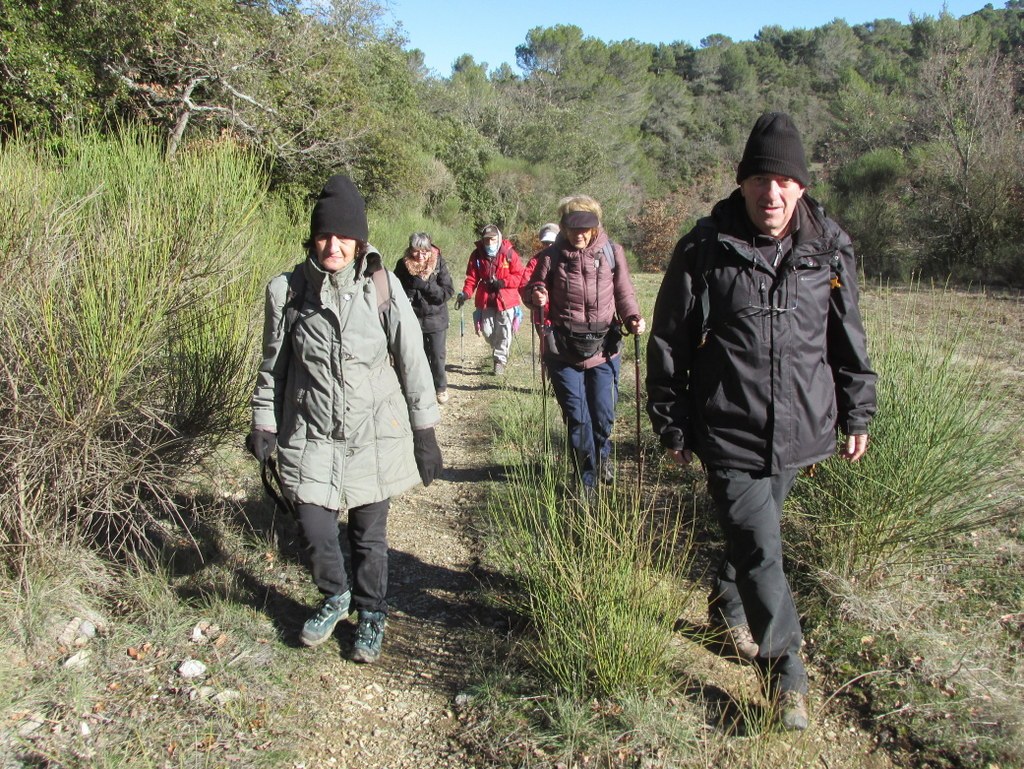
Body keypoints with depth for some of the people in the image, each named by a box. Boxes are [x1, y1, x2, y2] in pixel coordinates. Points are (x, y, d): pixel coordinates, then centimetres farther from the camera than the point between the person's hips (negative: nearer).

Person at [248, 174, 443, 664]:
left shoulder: (381, 288, -9)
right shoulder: (287, 290, -5)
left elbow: (412, 360, -3)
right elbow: (273, 364, 7)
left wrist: (425, 433, -1)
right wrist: (264, 423, 8)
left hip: (374, 433, -1)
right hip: (311, 435, 1)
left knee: (369, 536, 10)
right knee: (315, 529, 0)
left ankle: (371, 615, 37)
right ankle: (334, 598, 33)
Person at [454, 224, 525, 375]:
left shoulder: (509, 253, -10)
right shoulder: (477, 255, -2)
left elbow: (519, 276, -7)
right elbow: (472, 277, -2)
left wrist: (502, 283, -20)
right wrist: (465, 293, -18)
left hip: (506, 299, -3)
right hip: (485, 300, 3)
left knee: (503, 332, 2)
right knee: (487, 331, 8)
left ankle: (500, 360, 18)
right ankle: (500, 352, 37)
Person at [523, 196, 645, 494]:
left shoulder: (611, 252, -1)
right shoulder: (551, 256, -3)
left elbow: (623, 292, 6)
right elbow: (531, 287, 7)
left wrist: (632, 318, -13)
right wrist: (535, 294, -16)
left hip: (603, 348, 1)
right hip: (563, 350, -1)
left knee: (604, 414, 9)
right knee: (576, 418, 5)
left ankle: (602, 455, 42)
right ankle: (587, 477, 24)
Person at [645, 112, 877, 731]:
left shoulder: (830, 249, 0)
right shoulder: (705, 250, -10)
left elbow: (849, 339, 11)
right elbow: (668, 344, -3)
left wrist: (857, 415, 12)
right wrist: (672, 427, -1)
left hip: (797, 431, 4)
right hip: (728, 435, -4)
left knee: (753, 533, 20)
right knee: (760, 548, -6)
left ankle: (729, 604, 48)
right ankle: (786, 673, 10)